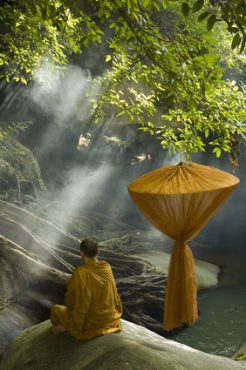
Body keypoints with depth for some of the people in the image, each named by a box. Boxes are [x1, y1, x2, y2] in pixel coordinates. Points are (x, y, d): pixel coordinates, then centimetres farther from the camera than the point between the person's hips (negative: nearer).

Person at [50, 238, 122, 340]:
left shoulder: (80, 273, -24)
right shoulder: (107, 267, -8)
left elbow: (70, 301, -15)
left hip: (91, 323, -4)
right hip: (110, 317, 5)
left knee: (55, 309, 14)